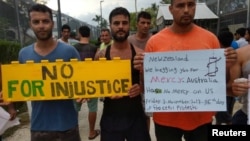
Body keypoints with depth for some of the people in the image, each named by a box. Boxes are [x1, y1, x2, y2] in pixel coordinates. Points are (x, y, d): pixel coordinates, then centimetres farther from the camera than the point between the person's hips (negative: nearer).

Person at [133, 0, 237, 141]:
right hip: (166, 119, -1)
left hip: (201, 118, 2)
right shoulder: (155, 41, -7)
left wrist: (226, 66, -13)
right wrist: (142, 70, -20)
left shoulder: (210, 38, -2)